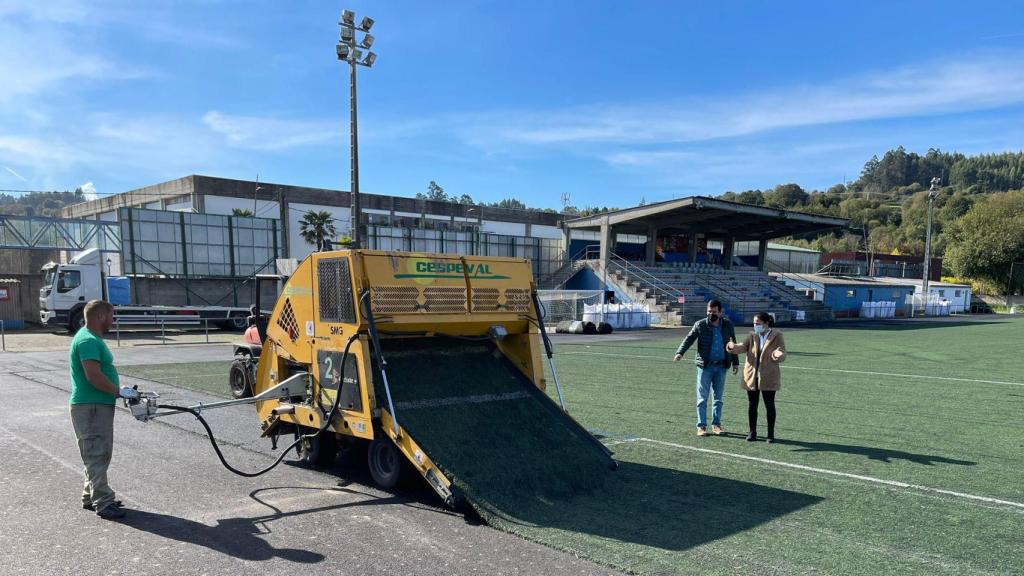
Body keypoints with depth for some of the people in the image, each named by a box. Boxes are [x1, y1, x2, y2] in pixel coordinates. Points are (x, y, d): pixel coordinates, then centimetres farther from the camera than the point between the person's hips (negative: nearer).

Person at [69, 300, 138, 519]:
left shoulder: (93, 338, 16)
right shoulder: (88, 341, -18)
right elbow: (94, 376, -26)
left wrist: (119, 390, 14)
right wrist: (119, 391, -17)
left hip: (99, 405, 11)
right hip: (90, 407, -11)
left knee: (99, 454, 17)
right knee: (97, 455, -5)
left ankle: (91, 497, 27)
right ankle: (103, 503, 0)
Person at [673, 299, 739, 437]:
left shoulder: (728, 325, 4)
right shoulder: (700, 325, -4)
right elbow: (689, 339, -5)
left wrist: (735, 362, 13)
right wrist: (680, 352, -21)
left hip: (721, 366, 2)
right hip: (704, 365, -2)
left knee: (719, 397, 9)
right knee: (702, 398, 0)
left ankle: (716, 424, 18)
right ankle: (701, 426, 5)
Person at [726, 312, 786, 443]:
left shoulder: (777, 336, -3)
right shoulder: (752, 336, 6)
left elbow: (782, 355, -6)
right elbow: (743, 347, -7)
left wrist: (778, 355, -30)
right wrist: (733, 346, -29)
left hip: (768, 378, -3)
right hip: (751, 377, 3)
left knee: (769, 405, 4)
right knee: (752, 405, 8)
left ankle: (771, 434, 15)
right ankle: (752, 432, 18)